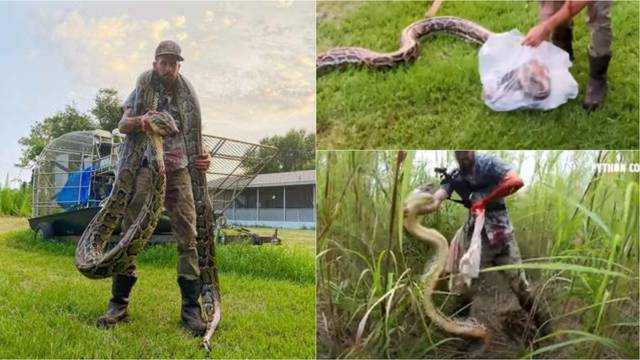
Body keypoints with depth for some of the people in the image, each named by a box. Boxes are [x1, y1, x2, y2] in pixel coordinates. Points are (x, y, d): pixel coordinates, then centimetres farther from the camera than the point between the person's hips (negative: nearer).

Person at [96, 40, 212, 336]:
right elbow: (122, 126, 1)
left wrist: (202, 158, -8)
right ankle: (118, 303, 12)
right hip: (145, 169, -1)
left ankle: (191, 308, 0)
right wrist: (140, 120, -22)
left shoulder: (187, 95, 13)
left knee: (188, 239, -5)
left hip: (179, 171, 1)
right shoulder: (142, 89, 9)